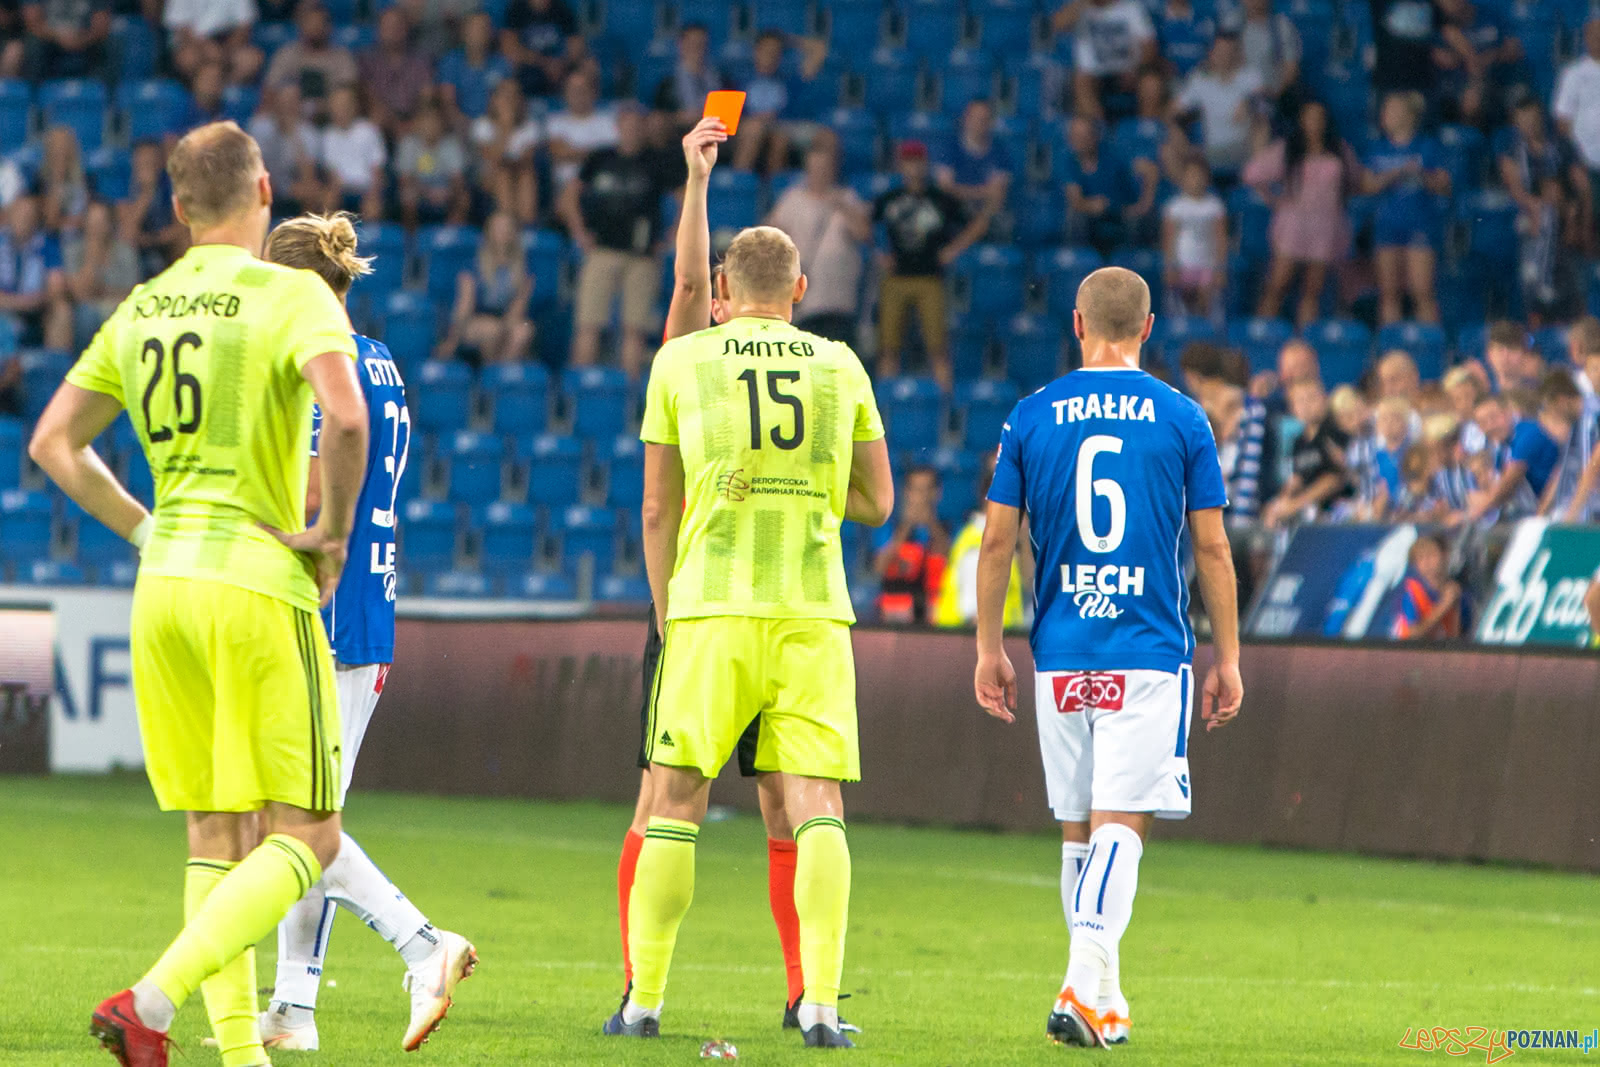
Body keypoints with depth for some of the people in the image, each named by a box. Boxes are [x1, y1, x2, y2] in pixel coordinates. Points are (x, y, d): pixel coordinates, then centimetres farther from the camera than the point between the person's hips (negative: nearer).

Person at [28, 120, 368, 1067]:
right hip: (259, 587, -6)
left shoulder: (140, 311, 11)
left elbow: (54, 442, 13)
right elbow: (346, 418, -24)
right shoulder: (293, 296, -7)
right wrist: (334, 530, -10)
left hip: (164, 593, 6)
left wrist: (150, 534, 16)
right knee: (307, 838, -3)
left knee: (217, 837, 12)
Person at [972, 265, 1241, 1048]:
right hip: (1149, 652, -2)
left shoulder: (1031, 417, 4)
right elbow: (1212, 549, 1)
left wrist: (988, 649, 11)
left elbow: (998, 541, 4)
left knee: (1079, 828, 13)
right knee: (1120, 825, -7)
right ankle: (1087, 984, -24)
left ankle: (1099, 993, 19)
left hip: (1061, 653, 2)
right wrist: (1227, 657, 8)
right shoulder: (1182, 419, 0)